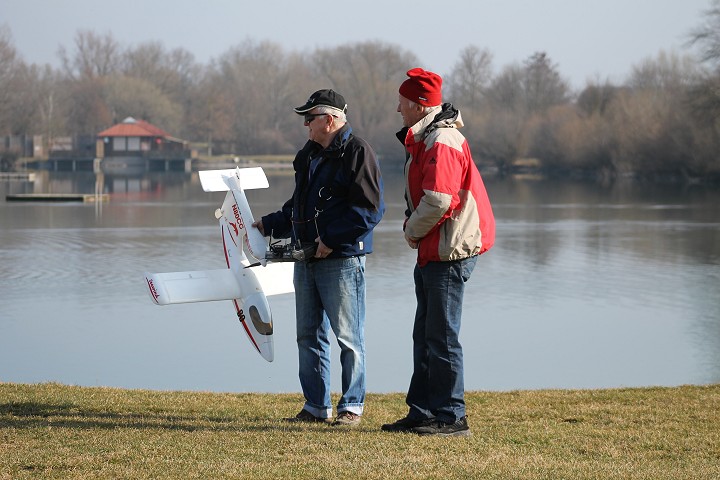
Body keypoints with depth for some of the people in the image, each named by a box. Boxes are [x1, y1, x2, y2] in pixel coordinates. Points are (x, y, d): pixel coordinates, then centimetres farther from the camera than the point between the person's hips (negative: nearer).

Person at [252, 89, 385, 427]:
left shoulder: (356, 152, -9)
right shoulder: (308, 155, 19)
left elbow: (370, 208, -16)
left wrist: (331, 240, -19)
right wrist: (268, 225, 19)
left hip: (342, 260, -9)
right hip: (307, 259, 9)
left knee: (348, 337, -4)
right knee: (309, 335, 10)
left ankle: (351, 407, 3)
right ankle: (316, 407, 16)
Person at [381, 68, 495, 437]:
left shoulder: (442, 142, -17)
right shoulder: (423, 138, 16)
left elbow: (437, 200, -27)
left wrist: (413, 231, -11)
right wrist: (412, 226, 8)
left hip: (450, 252, -11)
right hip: (432, 252, 11)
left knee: (442, 337, -7)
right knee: (425, 336, 14)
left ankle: (451, 417, -2)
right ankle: (422, 413, 20)